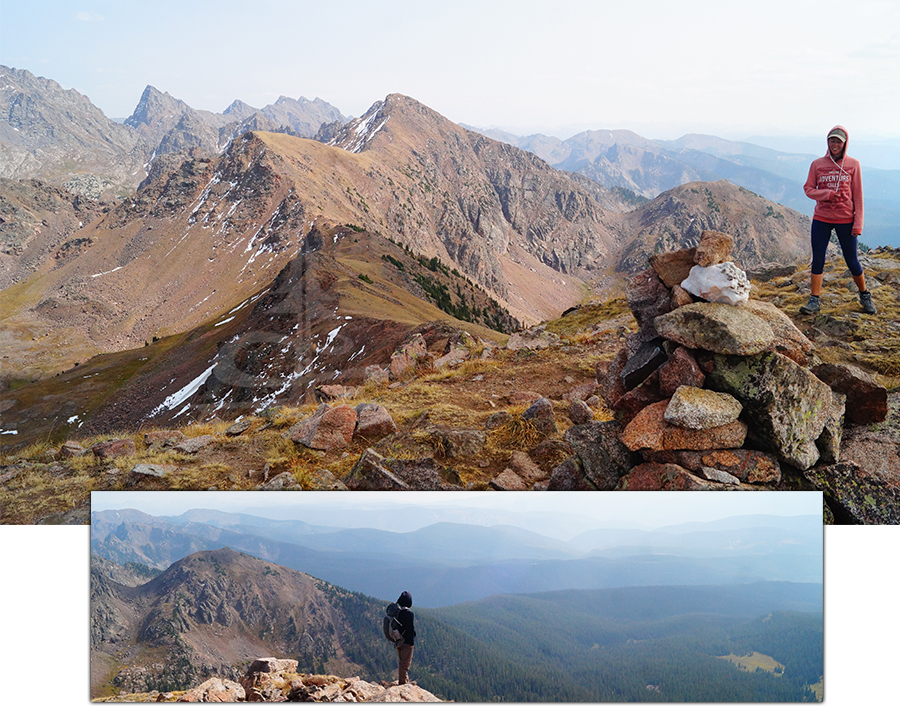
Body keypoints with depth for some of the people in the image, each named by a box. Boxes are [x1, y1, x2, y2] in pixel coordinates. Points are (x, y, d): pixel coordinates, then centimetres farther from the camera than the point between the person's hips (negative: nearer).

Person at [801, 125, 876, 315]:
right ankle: (814, 301, 4)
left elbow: (857, 195, -1)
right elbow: (808, 188, 3)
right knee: (817, 260, -2)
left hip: (845, 219, -1)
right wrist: (827, 194, -16)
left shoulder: (853, 164, -1)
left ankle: (865, 296, 26)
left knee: (852, 260, 5)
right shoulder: (817, 164, 3)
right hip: (821, 219, 1)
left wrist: (858, 223, -6)